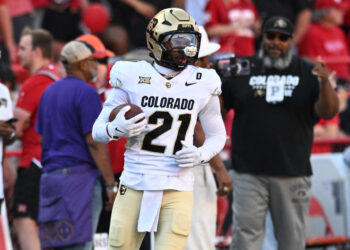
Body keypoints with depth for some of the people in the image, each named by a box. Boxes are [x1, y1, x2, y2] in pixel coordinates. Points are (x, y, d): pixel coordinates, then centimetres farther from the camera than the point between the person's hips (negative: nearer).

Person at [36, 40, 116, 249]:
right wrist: (111, 184, -13)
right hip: (79, 175, -8)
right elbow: (94, 142, -14)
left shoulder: (49, 92, 17)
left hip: (49, 176, 8)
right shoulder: (86, 92, -9)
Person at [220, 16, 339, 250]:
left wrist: (324, 83, -22)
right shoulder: (242, 71, 6)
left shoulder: (307, 73, 6)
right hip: (250, 175, -1)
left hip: (293, 175, 1)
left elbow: (328, 112, -5)